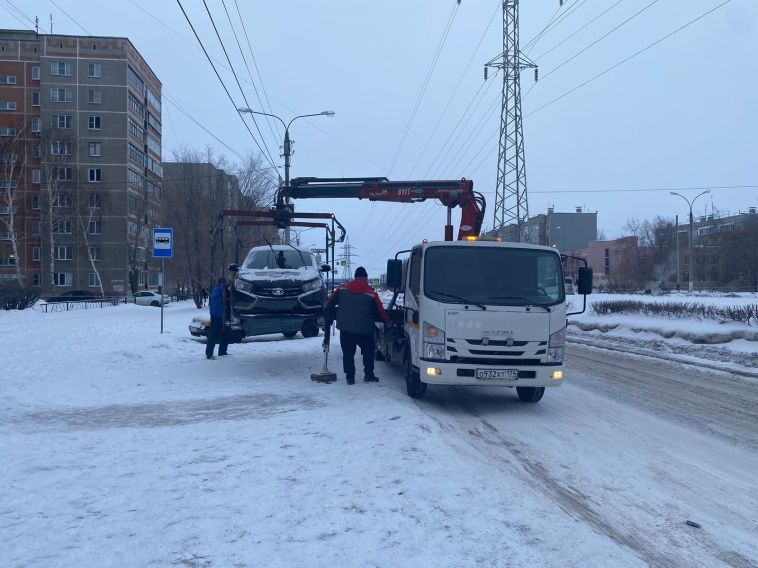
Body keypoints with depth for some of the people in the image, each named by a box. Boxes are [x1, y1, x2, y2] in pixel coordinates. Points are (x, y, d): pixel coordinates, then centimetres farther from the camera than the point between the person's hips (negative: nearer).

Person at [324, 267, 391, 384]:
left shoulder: (342, 289, 1)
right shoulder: (371, 294, -6)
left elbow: (329, 304, 7)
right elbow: (380, 311, 1)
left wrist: (330, 317, 22)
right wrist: (387, 321, 18)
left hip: (345, 328, 2)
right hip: (364, 330, -2)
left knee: (348, 353, 10)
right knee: (368, 352, 17)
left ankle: (350, 377, 8)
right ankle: (369, 375, 16)